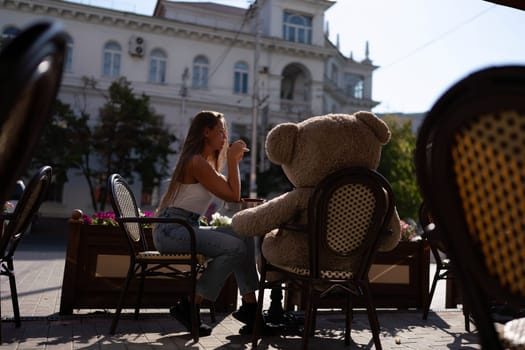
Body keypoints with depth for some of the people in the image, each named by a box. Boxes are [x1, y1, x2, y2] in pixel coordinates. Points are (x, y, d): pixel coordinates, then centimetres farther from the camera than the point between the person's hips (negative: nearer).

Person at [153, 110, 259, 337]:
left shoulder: (204, 161, 18)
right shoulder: (197, 161, -14)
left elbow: (228, 190, 18)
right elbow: (233, 196, -13)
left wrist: (234, 161, 17)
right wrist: (232, 159, -6)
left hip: (186, 228, 10)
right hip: (171, 229, -10)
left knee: (244, 237, -2)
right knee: (235, 247, -22)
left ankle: (250, 306, -2)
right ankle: (189, 307, -12)